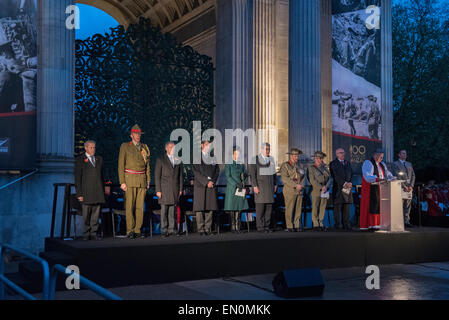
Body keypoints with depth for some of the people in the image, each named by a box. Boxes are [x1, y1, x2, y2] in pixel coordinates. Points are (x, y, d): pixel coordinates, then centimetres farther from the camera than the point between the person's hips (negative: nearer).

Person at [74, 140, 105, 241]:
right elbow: (77, 178, -1)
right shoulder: (80, 160, 3)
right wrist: (79, 194, -8)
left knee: (96, 214, 3)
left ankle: (93, 233, 10)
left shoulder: (99, 159, 17)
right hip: (86, 192, -4)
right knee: (86, 214, 0)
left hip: (98, 192, 4)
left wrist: (103, 190, 12)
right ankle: (86, 234, 9)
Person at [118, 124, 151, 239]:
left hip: (142, 180, 4)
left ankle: (138, 230, 8)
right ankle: (130, 231, 1)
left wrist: (148, 180, 10)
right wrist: (122, 182, -8)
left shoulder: (145, 147, 14)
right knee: (130, 206, -5)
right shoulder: (125, 146, 3)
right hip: (130, 179, -3)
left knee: (140, 206, 2)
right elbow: (121, 165, -1)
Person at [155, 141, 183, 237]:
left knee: (172, 209, 1)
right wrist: (158, 190, -7)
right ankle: (164, 230, 3)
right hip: (164, 188, -2)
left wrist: (180, 189, 8)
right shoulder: (160, 160, 3)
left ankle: (171, 229, 6)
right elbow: (157, 176, 0)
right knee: (164, 209, -3)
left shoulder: (178, 160, 12)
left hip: (175, 189, 3)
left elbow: (180, 175, 14)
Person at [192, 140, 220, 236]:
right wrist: (206, 182, -12)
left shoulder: (213, 157, 15)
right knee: (200, 208, -4)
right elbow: (196, 172, -6)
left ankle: (208, 228, 7)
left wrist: (212, 181, -4)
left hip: (212, 185, 4)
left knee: (210, 207, 1)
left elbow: (217, 171, 12)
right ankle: (201, 229, 2)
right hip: (200, 185, -4)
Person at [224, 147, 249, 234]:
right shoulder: (228, 164, -2)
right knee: (232, 208, -2)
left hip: (241, 189, 5)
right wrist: (236, 184, -16)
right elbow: (228, 177, -9)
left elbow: (245, 174, 20)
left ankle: (238, 226, 6)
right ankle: (233, 227, 4)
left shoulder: (241, 164, 14)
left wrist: (244, 176, -4)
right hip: (232, 188, -4)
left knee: (240, 207, 2)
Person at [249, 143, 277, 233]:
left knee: (269, 206, 4)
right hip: (260, 186, -6)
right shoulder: (256, 159, -4)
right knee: (260, 206, -5)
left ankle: (267, 226, 11)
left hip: (270, 186, 6)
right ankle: (260, 227, -1)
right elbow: (252, 174, -8)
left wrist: (275, 185, 12)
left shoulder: (271, 159, 14)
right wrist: (255, 186, -16)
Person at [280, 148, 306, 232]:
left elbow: (304, 177, 11)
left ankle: (297, 226, 11)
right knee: (289, 209, -4)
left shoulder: (300, 166, 17)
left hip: (300, 191, 5)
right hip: (290, 191, -5)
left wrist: (302, 185, -9)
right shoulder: (285, 166, -1)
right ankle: (289, 227, 2)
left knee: (298, 209, 5)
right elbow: (285, 179, -11)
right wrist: (295, 185, -16)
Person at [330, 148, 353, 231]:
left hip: (348, 188, 5)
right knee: (338, 206, -3)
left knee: (347, 207, 3)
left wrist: (350, 183, -5)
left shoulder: (348, 163, 20)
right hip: (338, 188, -5)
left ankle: (346, 224, 6)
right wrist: (344, 183, -15)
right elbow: (336, 176, -9)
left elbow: (351, 174, 13)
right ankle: (337, 224, 1)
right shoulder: (333, 164, 1)